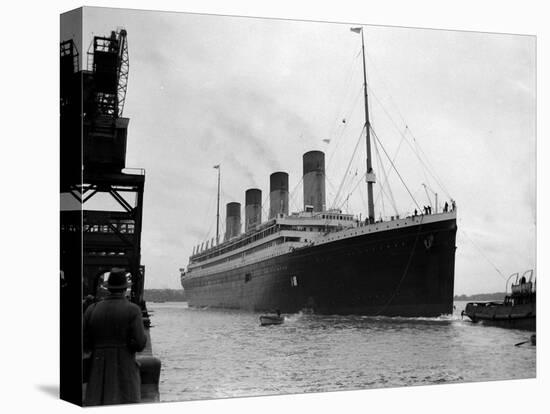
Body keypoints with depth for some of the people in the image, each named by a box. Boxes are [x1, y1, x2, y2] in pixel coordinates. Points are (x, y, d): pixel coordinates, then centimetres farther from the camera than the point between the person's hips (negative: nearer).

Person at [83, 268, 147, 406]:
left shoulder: (92, 310, 5)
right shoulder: (132, 310, -5)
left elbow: (84, 345, 6)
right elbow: (139, 343, -12)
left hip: (99, 370, 3)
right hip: (125, 367, -3)